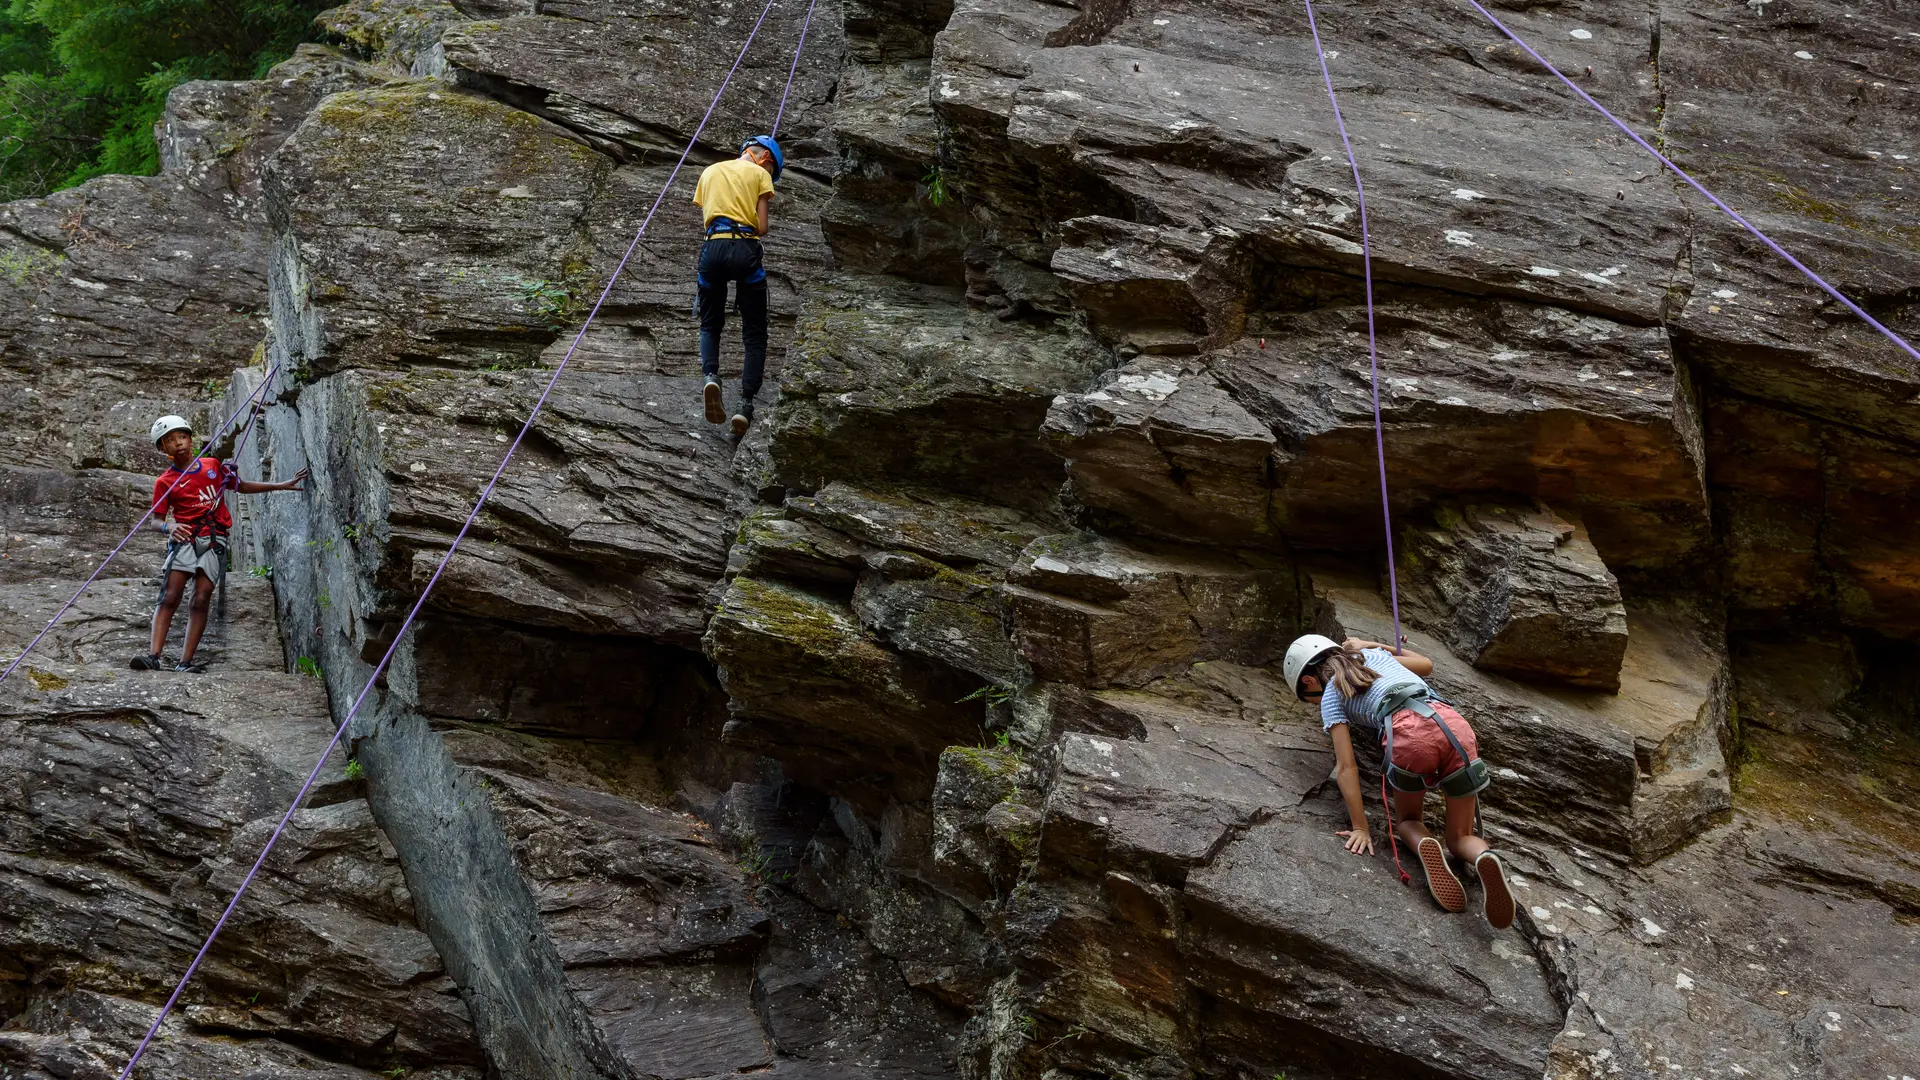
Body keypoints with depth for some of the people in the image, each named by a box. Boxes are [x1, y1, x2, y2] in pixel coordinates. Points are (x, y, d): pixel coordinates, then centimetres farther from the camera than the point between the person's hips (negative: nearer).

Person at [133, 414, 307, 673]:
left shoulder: (213, 466, 12)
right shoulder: (165, 482, 4)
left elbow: (241, 486, 24)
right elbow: (156, 519, 3)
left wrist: (282, 486, 21)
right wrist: (169, 527, -21)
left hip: (214, 540, 2)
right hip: (185, 538, -2)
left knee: (201, 601, -7)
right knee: (170, 598, -14)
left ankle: (185, 662, -9)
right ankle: (153, 657, -21)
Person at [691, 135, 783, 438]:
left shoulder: (710, 172, 24)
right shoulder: (760, 174, 11)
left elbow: (705, 218, 19)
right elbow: (762, 227, 5)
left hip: (713, 248, 3)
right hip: (746, 250, -3)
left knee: (710, 325, 20)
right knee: (755, 334, 6)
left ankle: (710, 376, -9)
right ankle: (745, 404, -9)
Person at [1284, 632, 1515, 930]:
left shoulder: (1331, 696, 20)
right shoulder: (1373, 655, 34)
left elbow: (1346, 768, 10)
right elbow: (1426, 665, 53)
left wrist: (1361, 828, 9)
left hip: (1410, 733, -4)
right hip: (1455, 725, 4)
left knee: (1407, 819, 26)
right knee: (1460, 838, 17)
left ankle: (1422, 844, -10)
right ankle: (1484, 859, -19)